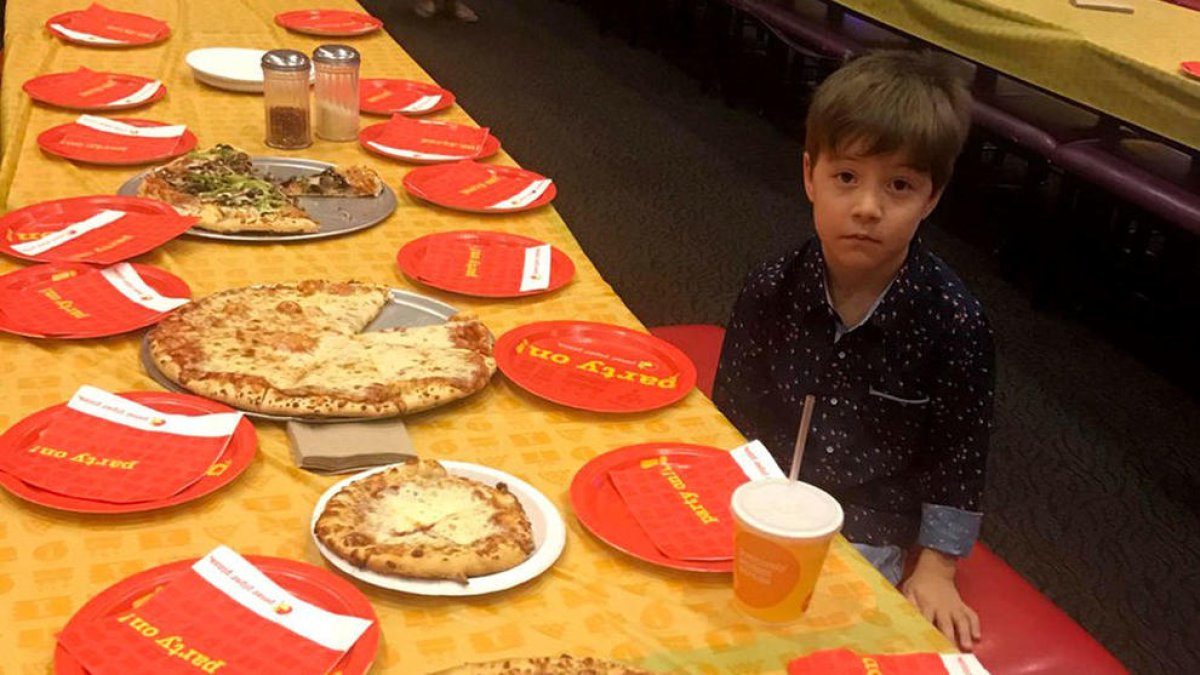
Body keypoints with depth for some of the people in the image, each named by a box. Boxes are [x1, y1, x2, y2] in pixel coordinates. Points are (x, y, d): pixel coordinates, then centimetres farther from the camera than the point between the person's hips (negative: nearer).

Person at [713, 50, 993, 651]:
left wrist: (934, 572, -4)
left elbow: (957, 457, -5)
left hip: (868, 539, -2)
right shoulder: (771, 292, -8)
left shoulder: (953, 324, -15)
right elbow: (729, 414, 4)